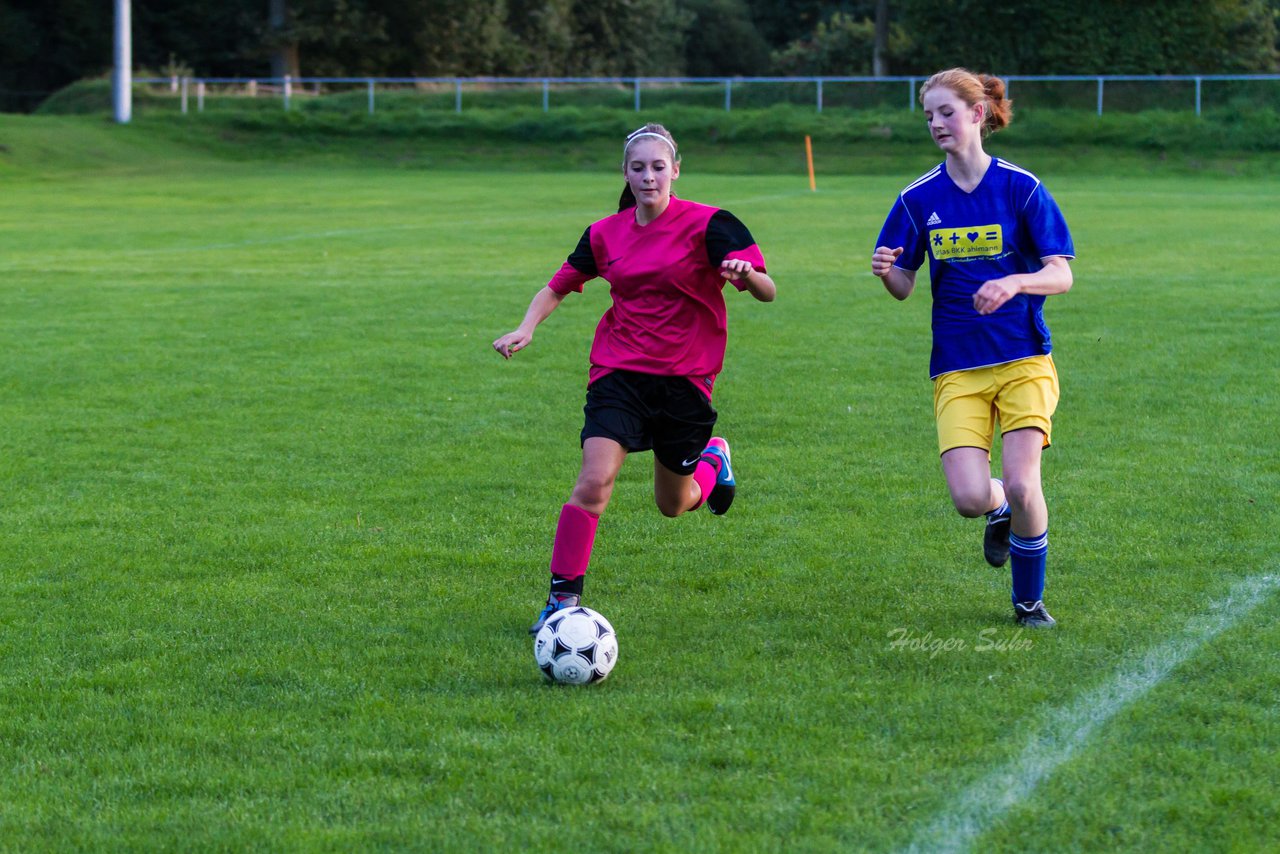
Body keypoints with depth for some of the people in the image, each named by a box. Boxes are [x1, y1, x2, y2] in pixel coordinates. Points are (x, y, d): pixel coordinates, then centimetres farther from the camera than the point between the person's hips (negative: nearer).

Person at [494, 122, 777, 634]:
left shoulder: (707, 224, -7)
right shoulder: (606, 234, 4)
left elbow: (767, 293, -12)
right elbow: (559, 286, 17)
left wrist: (747, 273, -35)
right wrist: (526, 330, -1)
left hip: (685, 380, -1)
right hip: (619, 374, 1)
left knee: (673, 505, 12)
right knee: (594, 482, -20)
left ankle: (712, 458, 46)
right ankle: (562, 599, -11)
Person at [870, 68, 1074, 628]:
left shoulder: (1021, 188, -4)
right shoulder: (918, 199, 3)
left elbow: (1061, 274, -6)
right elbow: (904, 288, 8)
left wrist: (1013, 283, -25)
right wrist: (886, 271, -16)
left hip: (1024, 361, -2)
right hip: (957, 368, 2)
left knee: (1021, 485, -14)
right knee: (970, 497, -14)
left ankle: (1029, 601, 12)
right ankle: (1001, 511, 26)